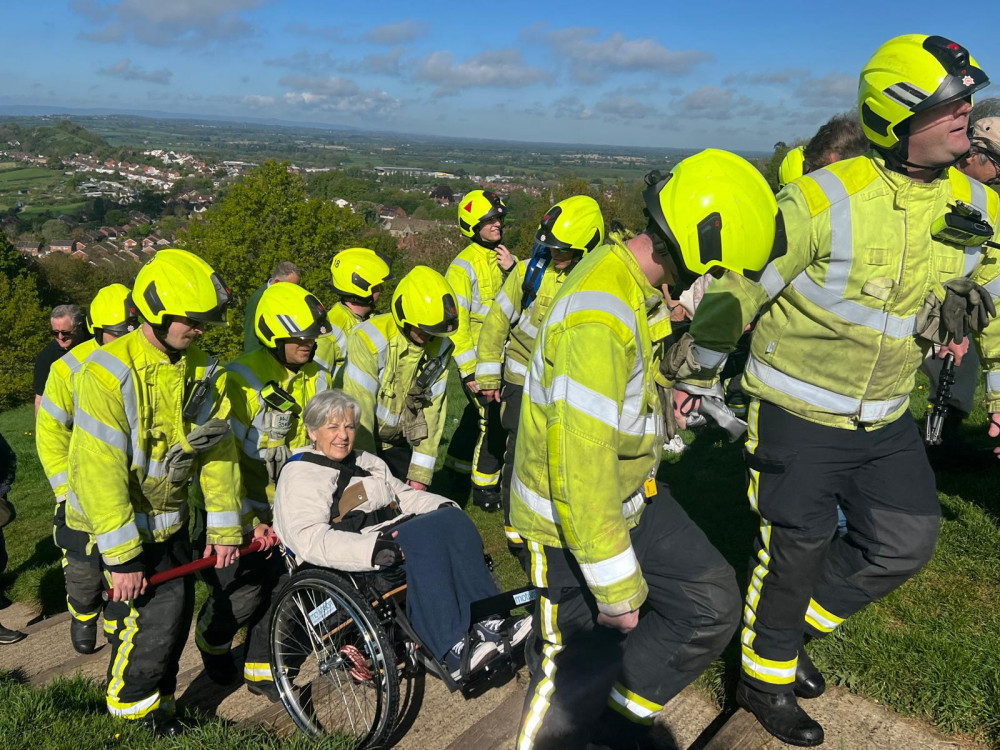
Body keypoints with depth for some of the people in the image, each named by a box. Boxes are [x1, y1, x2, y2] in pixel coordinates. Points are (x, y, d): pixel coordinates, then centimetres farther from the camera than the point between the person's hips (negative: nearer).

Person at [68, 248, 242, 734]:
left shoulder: (202, 370, -3)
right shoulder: (110, 371, -22)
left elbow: (218, 450, 0)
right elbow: (98, 470, -24)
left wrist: (224, 527, -2)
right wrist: (121, 555, -24)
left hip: (170, 521, 6)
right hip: (117, 524, -6)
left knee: (177, 616, 12)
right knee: (152, 620, -8)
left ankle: (157, 708, 34)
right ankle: (133, 717, 17)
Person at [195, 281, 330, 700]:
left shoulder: (316, 380, 0)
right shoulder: (242, 379, -19)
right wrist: (246, 520, -19)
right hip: (242, 507, -5)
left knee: (279, 587, 4)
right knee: (243, 592, -4)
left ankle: (259, 669, 22)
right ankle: (211, 641, 29)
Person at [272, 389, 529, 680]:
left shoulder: (368, 462, 26)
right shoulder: (299, 475, 0)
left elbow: (404, 495, 24)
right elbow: (310, 540, -15)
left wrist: (443, 506, 2)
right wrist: (372, 549, -30)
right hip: (345, 568, -7)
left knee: (453, 519, -21)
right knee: (425, 535, -33)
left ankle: (488, 620, -23)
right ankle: (452, 653, -35)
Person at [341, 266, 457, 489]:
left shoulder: (440, 347, -8)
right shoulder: (369, 340, -26)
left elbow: (432, 410, -5)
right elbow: (358, 411, -25)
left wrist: (420, 474, -7)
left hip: (396, 443, 5)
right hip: (356, 441, -5)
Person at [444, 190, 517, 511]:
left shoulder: (502, 257, 11)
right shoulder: (464, 265, -12)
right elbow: (456, 322, -15)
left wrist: (514, 269, -14)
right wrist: (468, 371, -17)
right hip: (478, 359, -7)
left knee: (477, 413, 17)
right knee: (492, 419, -7)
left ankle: (457, 467, 35)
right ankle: (484, 488, 7)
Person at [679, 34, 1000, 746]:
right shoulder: (822, 201, -21)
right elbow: (735, 293, -12)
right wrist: (694, 376, -3)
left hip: (886, 420, 6)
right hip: (798, 413, -6)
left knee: (904, 544, 10)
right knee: (797, 550, 5)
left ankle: (790, 629, 34)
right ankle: (764, 677, 32)